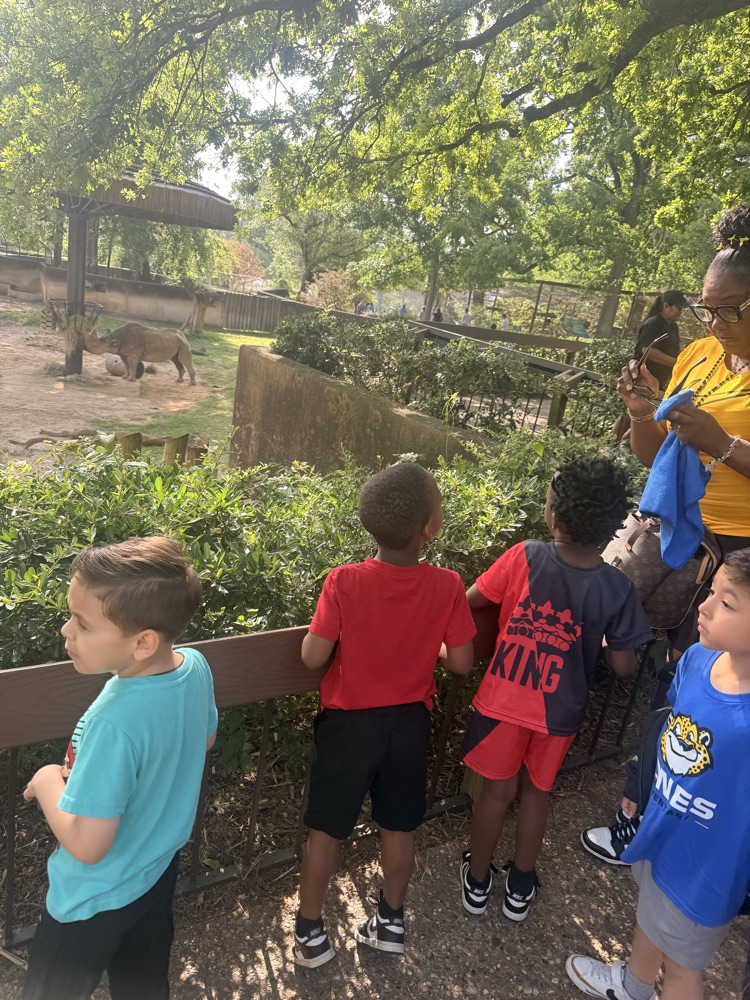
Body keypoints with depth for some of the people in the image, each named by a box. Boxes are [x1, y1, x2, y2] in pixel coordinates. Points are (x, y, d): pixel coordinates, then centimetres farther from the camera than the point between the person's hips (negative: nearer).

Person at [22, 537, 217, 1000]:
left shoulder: (115, 722, -40)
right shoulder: (195, 666, -18)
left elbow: (87, 845, -31)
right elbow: (205, 741, 2)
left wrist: (48, 781, -16)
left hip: (97, 900, -6)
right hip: (159, 869, 6)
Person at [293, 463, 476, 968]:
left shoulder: (344, 581, -22)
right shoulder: (447, 585, -18)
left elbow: (313, 657, -16)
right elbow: (461, 662, -9)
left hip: (350, 722, -1)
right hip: (410, 722, 2)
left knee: (327, 829, 18)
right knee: (399, 827, 22)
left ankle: (310, 931, 35)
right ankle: (391, 920, 42)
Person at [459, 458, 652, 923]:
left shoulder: (525, 557, -20)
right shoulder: (617, 589, -17)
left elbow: (470, 601, -9)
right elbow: (623, 666, -9)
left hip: (504, 701, -1)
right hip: (558, 712, 1)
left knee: (498, 790, 18)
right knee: (537, 792, 22)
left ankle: (477, 880, 39)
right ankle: (521, 886, 41)